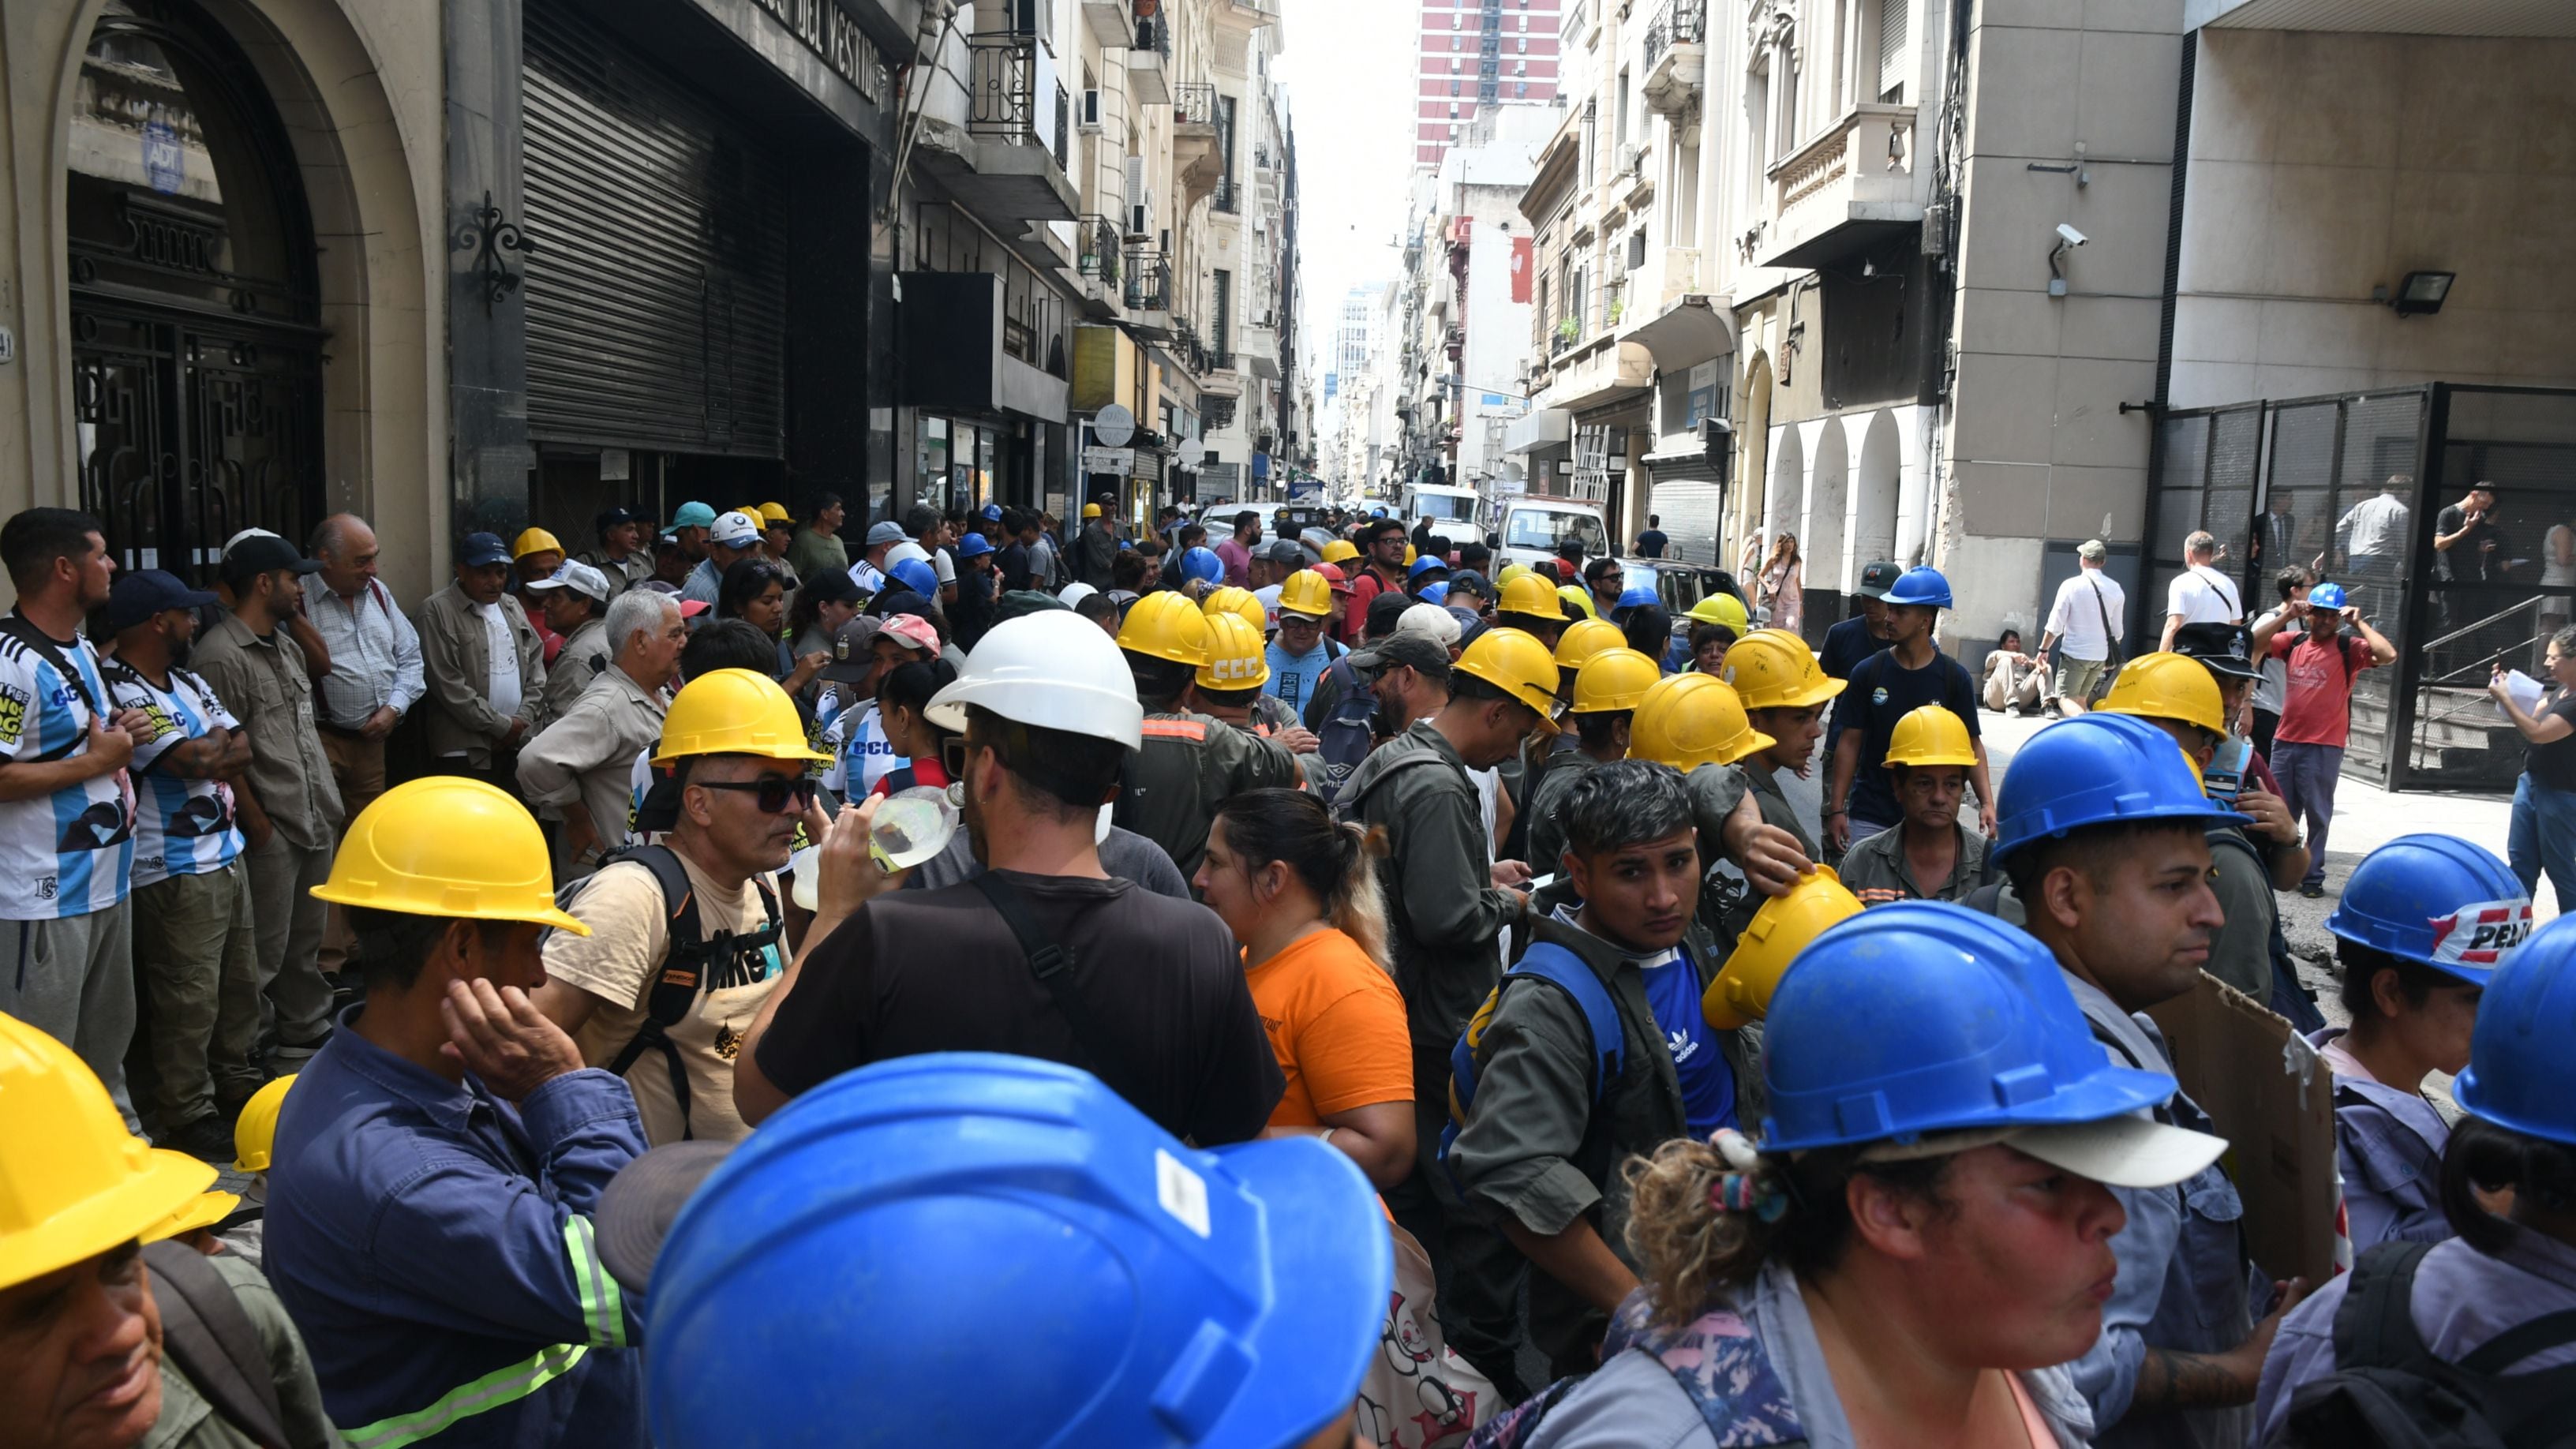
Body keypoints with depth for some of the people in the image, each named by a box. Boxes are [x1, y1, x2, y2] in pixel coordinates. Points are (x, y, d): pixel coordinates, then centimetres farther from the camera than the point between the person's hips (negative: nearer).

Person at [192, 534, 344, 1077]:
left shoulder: (286, 645, 14)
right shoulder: (221, 656, -15)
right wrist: (258, 823, -15)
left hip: (316, 818, 9)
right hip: (272, 828, -9)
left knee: (307, 940, 18)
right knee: (266, 951, 0)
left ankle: (307, 1030, 30)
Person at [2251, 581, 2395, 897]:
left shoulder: (2349, 649, -4)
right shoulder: (2293, 641, 6)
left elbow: (2388, 655, -19)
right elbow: (2254, 644, -1)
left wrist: (2359, 623, -12)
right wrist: (2287, 616, -6)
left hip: (2324, 748, -4)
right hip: (2285, 741, 4)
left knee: (2317, 815, 3)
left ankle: (2313, 876, 10)